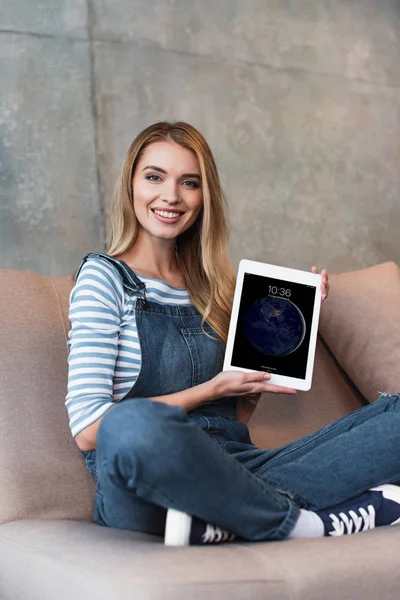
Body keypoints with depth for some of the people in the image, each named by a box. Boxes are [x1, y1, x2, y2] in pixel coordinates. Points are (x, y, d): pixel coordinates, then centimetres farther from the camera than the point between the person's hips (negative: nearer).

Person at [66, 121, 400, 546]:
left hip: (229, 471, 6)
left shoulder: (212, 287, 17)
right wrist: (210, 390, -6)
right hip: (147, 495, -5)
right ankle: (305, 521, -18)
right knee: (133, 425, -41)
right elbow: (87, 429, -8)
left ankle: (222, 520, -23)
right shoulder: (104, 276, 2)